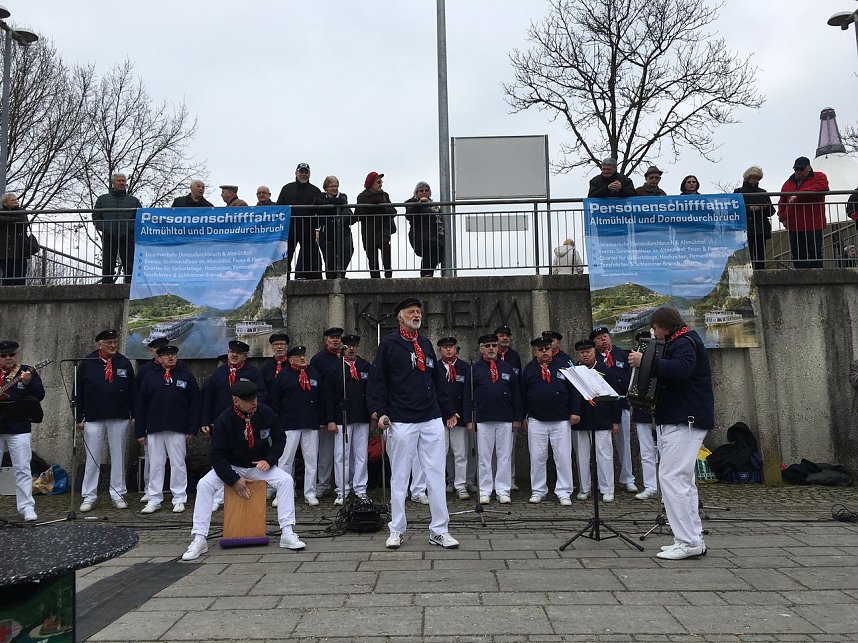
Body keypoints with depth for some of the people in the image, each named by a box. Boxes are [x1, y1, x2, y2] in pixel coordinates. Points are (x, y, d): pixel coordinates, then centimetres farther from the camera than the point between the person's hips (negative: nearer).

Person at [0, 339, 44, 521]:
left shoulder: (27, 372, 2)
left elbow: (40, 396, -8)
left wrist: (28, 382, -25)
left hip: (18, 429, -3)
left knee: (22, 469, -5)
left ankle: (27, 508, -3)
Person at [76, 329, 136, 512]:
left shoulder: (124, 363, 5)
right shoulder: (87, 363, 2)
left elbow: (132, 391, 8)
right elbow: (79, 393, 4)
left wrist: (133, 415, 4)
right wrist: (79, 418, 1)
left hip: (119, 418, 1)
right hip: (93, 418, -1)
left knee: (118, 457, 6)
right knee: (92, 458, 4)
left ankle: (118, 494, 15)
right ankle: (89, 497, 13)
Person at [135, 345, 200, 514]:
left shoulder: (186, 375, 5)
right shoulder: (150, 376, 8)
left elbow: (195, 403, 3)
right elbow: (140, 404, 8)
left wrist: (192, 428, -3)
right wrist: (140, 431, 3)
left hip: (178, 430, -1)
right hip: (154, 430, 2)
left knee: (178, 465, 4)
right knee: (155, 465, 7)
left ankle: (179, 500, 12)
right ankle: (154, 500, 17)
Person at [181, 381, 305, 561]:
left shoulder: (266, 413, -13)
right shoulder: (224, 421, -20)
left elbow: (279, 439, 1)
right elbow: (217, 455, -16)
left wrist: (269, 460, -14)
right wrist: (234, 480, -21)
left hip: (260, 466, 1)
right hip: (230, 467, -1)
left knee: (286, 480, -23)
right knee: (204, 485, -25)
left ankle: (287, 534, -18)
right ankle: (199, 540, -15)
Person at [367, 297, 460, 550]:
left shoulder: (426, 343, 15)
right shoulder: (388, 343, -1)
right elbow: (377, 380, -4)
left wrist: (448, 411, 19)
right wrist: (379, 411, -13)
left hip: (432, 420, 5)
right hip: (401, 422, -4)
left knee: (436, 475, 4)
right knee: (399, 477, 6)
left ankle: (439, 531, 13)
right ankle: (396, 531, 19)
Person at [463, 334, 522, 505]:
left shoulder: (507, 369, 10)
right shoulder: (474, 369, 4)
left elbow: (516, 394, 10)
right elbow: (468, 396, 2)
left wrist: (517, 418, 4)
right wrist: (469, 419, -3)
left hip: (505, 420, 2)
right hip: (483, 420, -1)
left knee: (504, 456, 5)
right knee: (484, 457, 4)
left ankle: (503, 491, 13)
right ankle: (485, 492, 12)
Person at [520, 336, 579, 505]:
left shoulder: (562, 367, 4)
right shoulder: (529, 369, 5)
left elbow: (574, 390, 3)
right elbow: (522, 394, 8)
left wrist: (575, 412, -3)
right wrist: (523, 415, 7)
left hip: (561, 421, 0)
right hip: (536, 421, 1)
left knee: (564, 457, 2)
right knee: (537, 457, 6)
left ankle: (564, 493, 12)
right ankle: (538, 491, 18)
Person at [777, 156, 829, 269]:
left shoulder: (819, 177, 4)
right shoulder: (788, 183, 18)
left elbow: (820, 189, -19)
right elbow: (782, 203, 20)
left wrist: (798, 196, -19)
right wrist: (783, 218, 5)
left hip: (814, 227, -4)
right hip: (794, 227, 5)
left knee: (815, 255, -1)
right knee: (798, 257, 4)